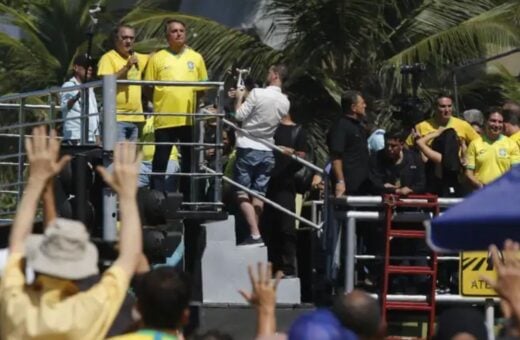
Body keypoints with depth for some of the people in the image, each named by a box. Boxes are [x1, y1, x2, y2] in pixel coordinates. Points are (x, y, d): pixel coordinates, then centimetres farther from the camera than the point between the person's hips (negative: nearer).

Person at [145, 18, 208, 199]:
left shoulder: (196, 58, 10)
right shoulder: (157, 58, 3)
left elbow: (204, 87, 14)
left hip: (189, 118, 3)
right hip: (164, 119, -2)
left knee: (189, 161, 8)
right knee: (160, 161, -1)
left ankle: (188, 198, 16)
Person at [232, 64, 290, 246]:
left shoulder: (258, 94, -16)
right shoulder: (285, 102, 3)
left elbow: (239, 116, -13)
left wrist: (239, 98, 5)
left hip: (248, 149, -5)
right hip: (267, 151, 5)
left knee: (243, 194, -4)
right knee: (258, 195, 10)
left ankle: (255, 234, -15)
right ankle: (255, 234, 11)